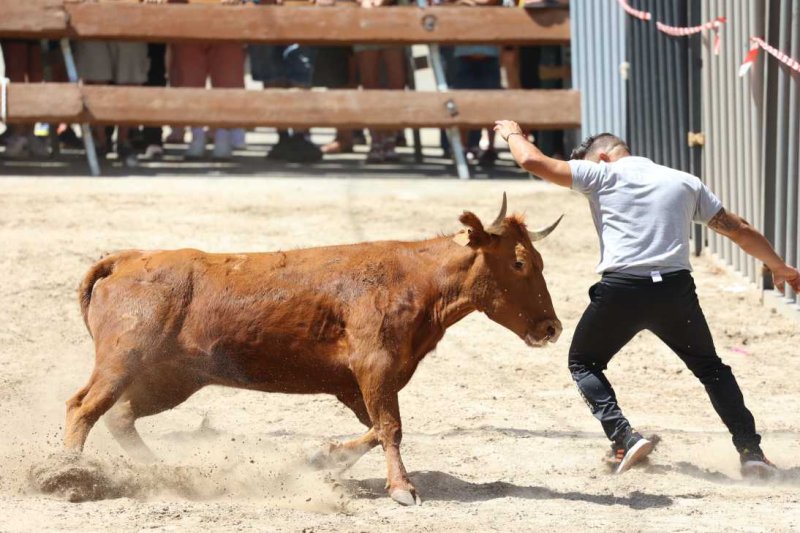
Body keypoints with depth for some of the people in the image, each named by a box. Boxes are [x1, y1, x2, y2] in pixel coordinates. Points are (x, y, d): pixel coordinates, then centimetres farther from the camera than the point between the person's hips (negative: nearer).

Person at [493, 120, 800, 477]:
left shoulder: (602, 174, 11)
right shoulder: (685, 183, 21)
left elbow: (532, 161, 7)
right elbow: (740, 230, 24)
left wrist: (513, 134, 29)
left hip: (620, 289, -3)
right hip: (676, 288, 3)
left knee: (583, 363, 20)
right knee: (711, 369, 22)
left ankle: (623, 437, -2)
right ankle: (751, 451, 8)